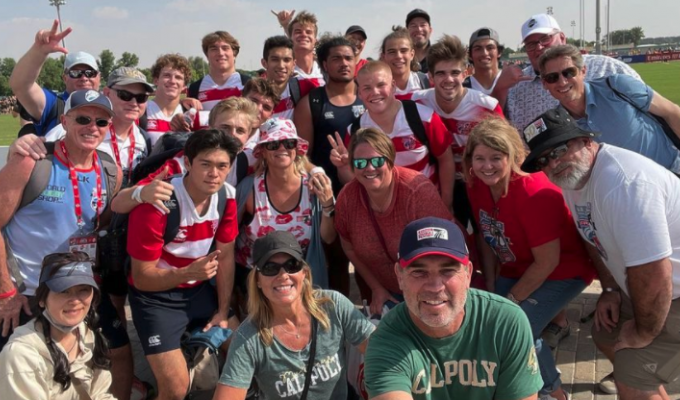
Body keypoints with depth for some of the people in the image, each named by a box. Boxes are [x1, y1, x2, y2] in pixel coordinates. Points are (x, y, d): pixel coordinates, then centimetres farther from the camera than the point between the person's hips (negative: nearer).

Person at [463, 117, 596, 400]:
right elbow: (486, 239, 2)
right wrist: (490, 290, 2)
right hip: (518, 270, 7)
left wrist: (510, 300, -15)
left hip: (563, 272, -7)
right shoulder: (476, 185, -11)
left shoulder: (535, 193, -31)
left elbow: (548, 262, -24)